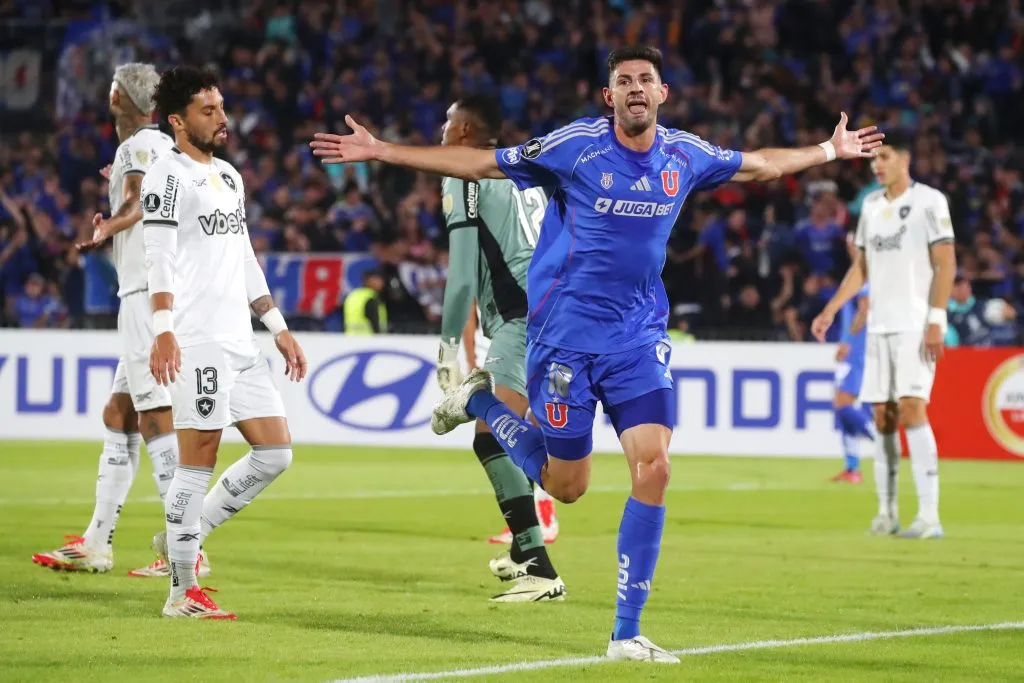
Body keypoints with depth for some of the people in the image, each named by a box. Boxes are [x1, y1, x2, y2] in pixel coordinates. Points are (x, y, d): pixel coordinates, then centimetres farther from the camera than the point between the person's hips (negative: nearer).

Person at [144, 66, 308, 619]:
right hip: (196, 344, -9)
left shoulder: (229, 176, 21)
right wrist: (163, 329, -29)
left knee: (275, 452, 6)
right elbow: (160, 259, -16)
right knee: (198, 463, -8)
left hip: (241, 344, 9)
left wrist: (278, 327, 24)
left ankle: (183, 538, 16)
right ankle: (182, 592, -2)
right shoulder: (168, 177, -5)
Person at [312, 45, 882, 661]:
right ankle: (480, 402, 33)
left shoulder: (685, 155, 3)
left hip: (640, 338, 3)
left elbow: (758, 165, 23)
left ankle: (627, 633, -5)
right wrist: (379, 151, -8)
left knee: (653, 468, -13)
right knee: (566, 485, 4)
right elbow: (478, 163, -5)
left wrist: (831, 151, 31)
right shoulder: (575, 146, -9)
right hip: (565, 334, -3)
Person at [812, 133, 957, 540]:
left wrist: (936, 320, -16)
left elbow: (946, 263, -8)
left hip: (916, 326, -6)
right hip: (879, 326, 6)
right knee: (882, 416, 4)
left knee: (911, 408, -17)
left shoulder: (928, 201, -4)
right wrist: (830, 311, 14)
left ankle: (929, 515, -18)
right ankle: (886, 512, 9)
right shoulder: (871, 205, 15)